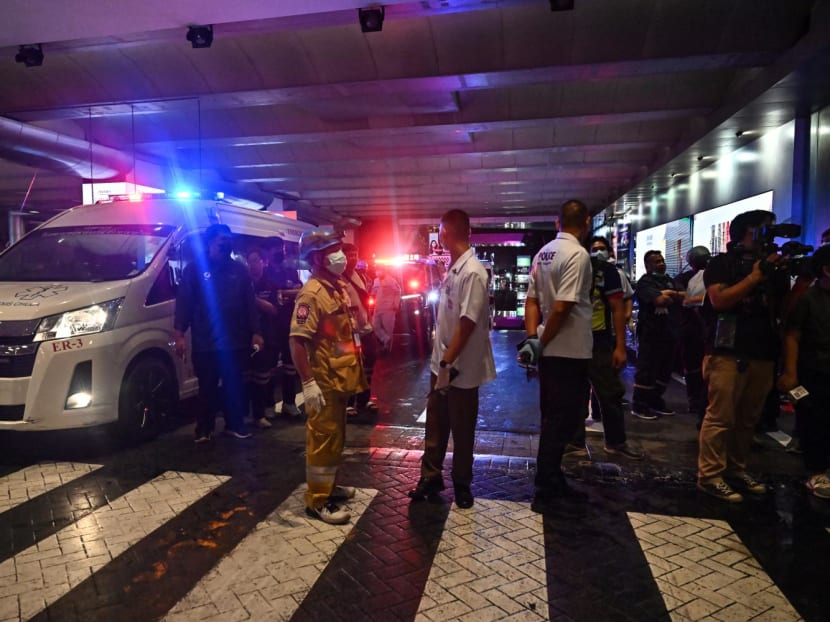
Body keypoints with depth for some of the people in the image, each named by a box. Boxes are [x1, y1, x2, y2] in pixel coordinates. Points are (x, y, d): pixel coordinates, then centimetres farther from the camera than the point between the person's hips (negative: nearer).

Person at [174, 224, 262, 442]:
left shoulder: (239, 269, 9)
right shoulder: (195, 268, 0)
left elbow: (250, 303, 9)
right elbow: (184, 302, -3)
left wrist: (256, 332, 5)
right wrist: (180, 333, -9)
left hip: (235, 341, 3)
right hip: (205, 342, -3)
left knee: (234, 386, 11)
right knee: (207, 387, 6)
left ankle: (235, 425, 23)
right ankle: (204, 429, 17)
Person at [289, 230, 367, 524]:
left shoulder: (338, 286, 10)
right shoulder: (311, 293, -19)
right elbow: (296, 340, -25)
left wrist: (352, 370, 20)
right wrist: (308, 383, -28)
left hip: (340, 377, 9)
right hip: (324, 380, -9)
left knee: (336, 436, 19)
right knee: (323, 439, 0)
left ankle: (329, 486, 35)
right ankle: (317, 501, 12)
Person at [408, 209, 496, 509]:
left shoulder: (473, 272, -20)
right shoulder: (453, 269, 8)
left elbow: (468, 323, -24)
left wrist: (448, 363, -23)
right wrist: (440, 360, 14)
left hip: (461, 367, -8)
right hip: (442, 363, 8)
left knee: (462, 430, 9)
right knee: (435, 425, 16)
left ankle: (462, 484, 27)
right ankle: (431, 477, 31)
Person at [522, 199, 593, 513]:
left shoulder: (544, 253, 10)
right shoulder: (578, 255, -16)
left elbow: (531, 300, 8)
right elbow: (562, 308, -22)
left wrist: (532, 338, 4)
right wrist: (541, 342, -12)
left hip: (550, 351, 8)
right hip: (570, 351, -8)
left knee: (553, 420, 17)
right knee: (562, 422, 1)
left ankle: (553, 483, 29)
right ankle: (545, 492, 9)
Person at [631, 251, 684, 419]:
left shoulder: (668, 280, 19)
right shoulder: (645, 282, -8)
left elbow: (682, 297, 7)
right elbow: (660, 300, -22)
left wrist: (669, 294, -11)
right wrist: (674, 296, -4)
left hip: (668, 332, 8)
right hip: (651, 332, -8)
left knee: (665, 369, 13)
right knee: (647, 369, -5)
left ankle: (655, 401, 24)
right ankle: (638, 405, 2)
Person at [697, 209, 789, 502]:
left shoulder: (772, 267, 18)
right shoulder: (722, 263, 1)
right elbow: (719, 300, -14)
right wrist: (755, 276, -12)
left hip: (763, 354, 6)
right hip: (728, 352, -6)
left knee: (748, 419, 9)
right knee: (720, 417, -7)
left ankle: (736, 469, 20)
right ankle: (710, 476, -1)